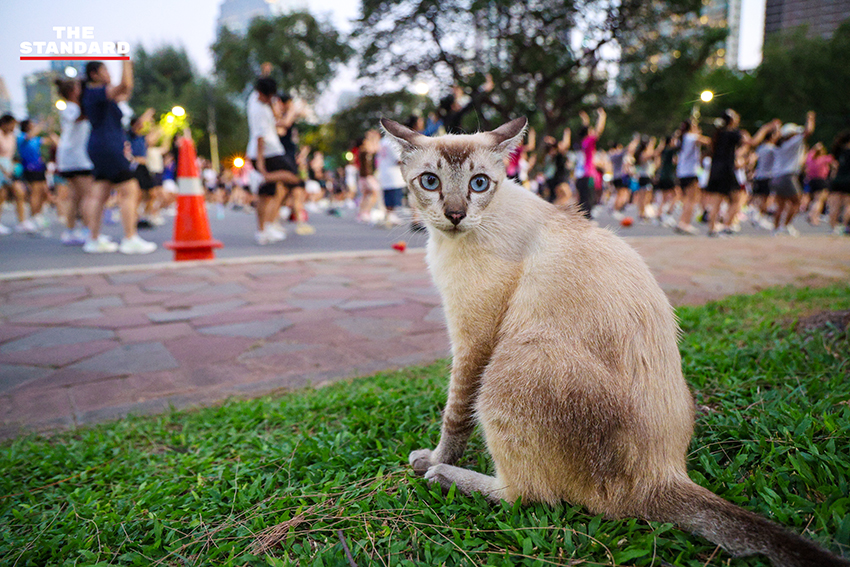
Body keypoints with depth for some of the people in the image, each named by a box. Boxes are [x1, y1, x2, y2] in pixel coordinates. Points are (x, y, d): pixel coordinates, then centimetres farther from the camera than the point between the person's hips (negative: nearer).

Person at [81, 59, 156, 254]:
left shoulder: (93, 93, 19)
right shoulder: (96, 92, -10)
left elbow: (124, 94, 27)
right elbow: (124, 86, -24)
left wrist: (128, 66, 23)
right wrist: (125, 59, -16)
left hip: (100, 149, 10)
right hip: (108, 148, -10)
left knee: (99, 194, 8)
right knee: (130, 191, -9)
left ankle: (94, 239, 10)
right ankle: (130, 240, -11)